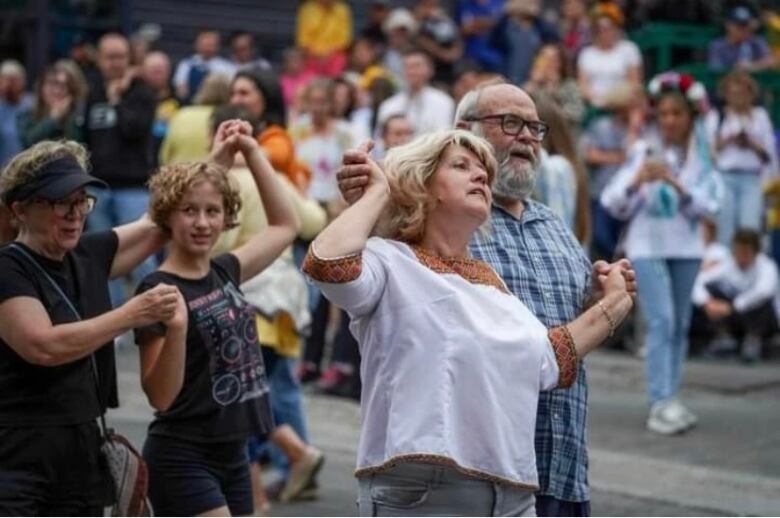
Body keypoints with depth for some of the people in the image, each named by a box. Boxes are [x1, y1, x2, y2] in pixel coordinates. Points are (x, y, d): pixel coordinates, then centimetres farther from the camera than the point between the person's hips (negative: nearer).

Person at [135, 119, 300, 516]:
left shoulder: (223, 274, 7)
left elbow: (285, 225, 22)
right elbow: (160, 395, -17)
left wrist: (252, 152, 15)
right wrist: (176, 328, -33)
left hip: (231, 455, 8)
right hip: (182, 458, -8)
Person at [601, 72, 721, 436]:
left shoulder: (701, 156, 2)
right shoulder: (643, 151, -3)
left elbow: (708, 206, -7)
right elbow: (612, 203, -3)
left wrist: (677, 184, -22)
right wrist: (638, 180, -22)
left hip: (686, 247, 3)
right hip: (647, 246, -3)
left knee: (680, 325, 8)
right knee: (661, 321, -14)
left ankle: (669, 400, 17)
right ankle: (662, 403, -16)